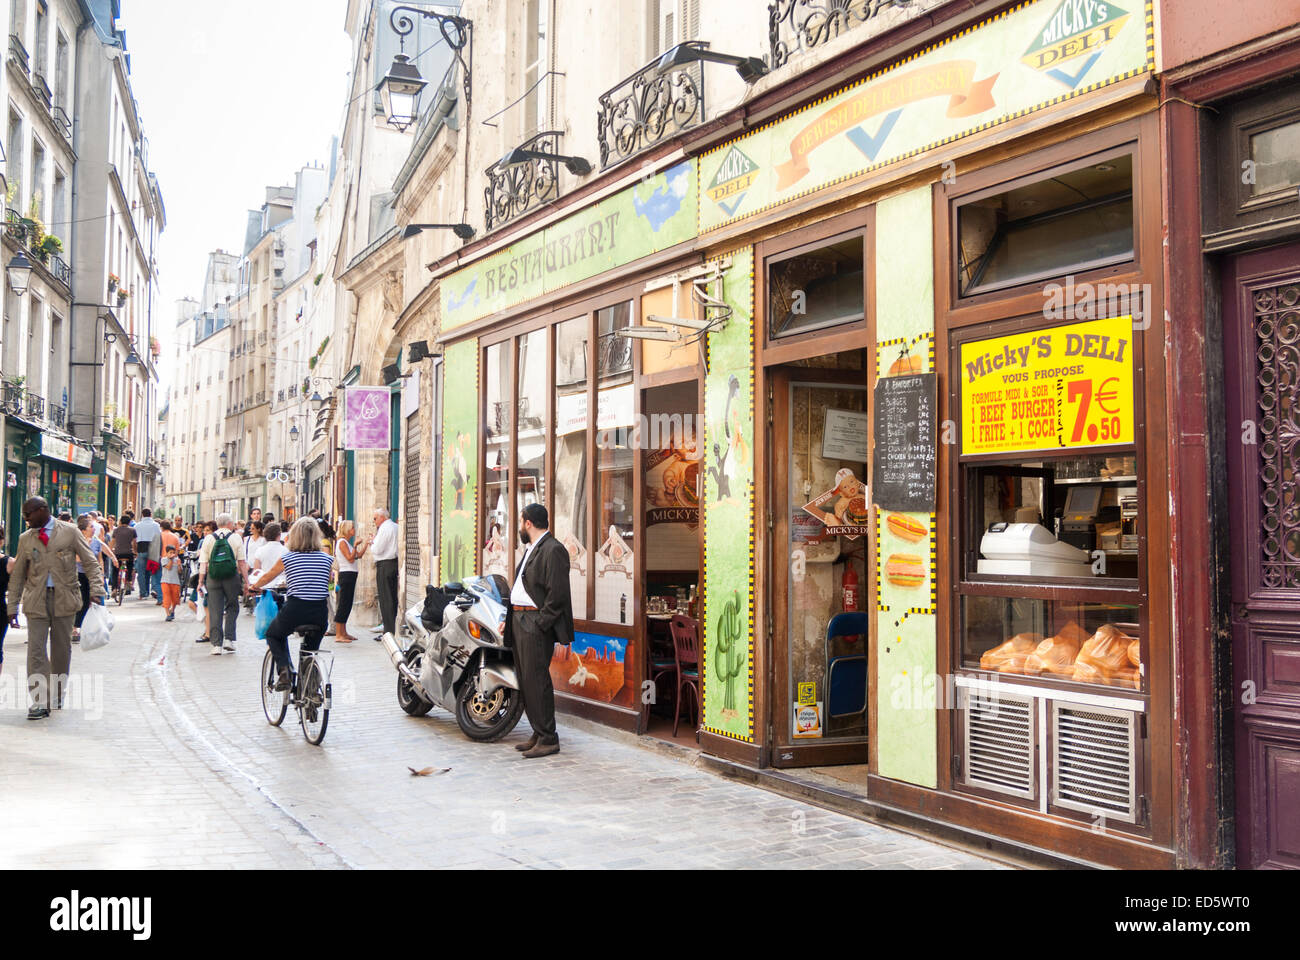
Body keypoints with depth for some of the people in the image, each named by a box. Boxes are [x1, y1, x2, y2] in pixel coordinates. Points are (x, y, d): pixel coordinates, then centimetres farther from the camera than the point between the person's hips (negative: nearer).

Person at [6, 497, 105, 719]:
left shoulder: (69, 532, 1)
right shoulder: (25, 539, 8)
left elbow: (90, 561, 3)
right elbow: (18, 575, 13)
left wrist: (96, 589, -9)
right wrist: (12, 606, 10)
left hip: (64, 599, -1)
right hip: (36, 602, 1)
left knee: (62, 650, 8)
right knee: (36, 650, -7)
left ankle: (57, 696, 24)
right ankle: (39, 702, -6)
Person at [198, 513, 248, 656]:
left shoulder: (208, 538, 7)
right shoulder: (236, 537, 2)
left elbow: (203, 562, 2)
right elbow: (242, 562, -1)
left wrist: (201, 581, 5)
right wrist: (246, 582, 2)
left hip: (213, 578, 1)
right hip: (232, 577, -1)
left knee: (215, 611, 4)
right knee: (232, 608, 14)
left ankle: (216, 644, 2)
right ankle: (229, 639, 4)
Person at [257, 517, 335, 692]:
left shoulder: (287, 558, 1)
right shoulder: (327, 559, 5)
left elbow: (268, 576, 17)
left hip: (295, 610, -2)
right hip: (320, 614, 2)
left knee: (273, 635, 27)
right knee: (311, 649, 25)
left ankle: (284, 669, 4)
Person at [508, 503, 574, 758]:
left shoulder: (553, 550, -13)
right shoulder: (530, 549, 20)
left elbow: (557, 594, -18)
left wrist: (539, 623, -19)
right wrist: (511, 619, 14)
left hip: (536, 624, -10)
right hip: (519, 620, 10)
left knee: (536, 680, -10)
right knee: (525, 680, 12)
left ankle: (548, 739, -5)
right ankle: (538, 734, 20)